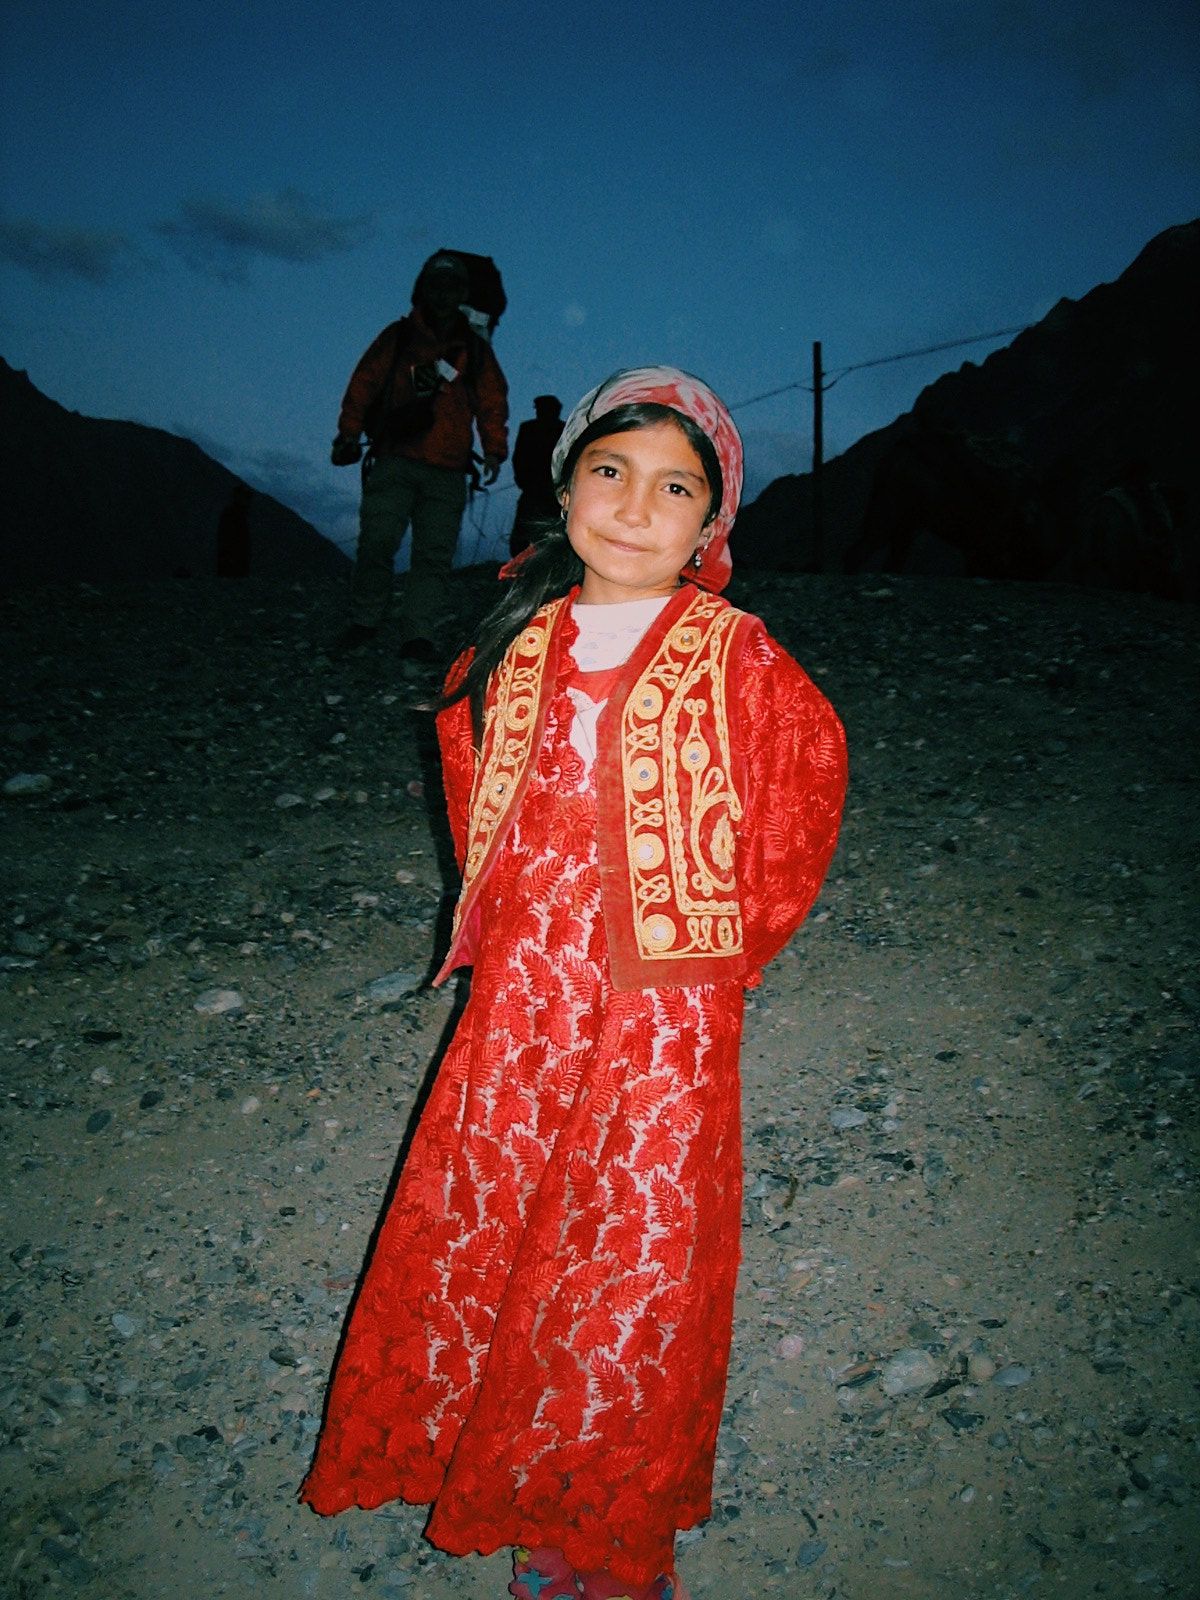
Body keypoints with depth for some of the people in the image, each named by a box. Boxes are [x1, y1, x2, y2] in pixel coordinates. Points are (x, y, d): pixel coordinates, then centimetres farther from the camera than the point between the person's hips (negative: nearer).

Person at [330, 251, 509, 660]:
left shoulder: (476, 350, 17)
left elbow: (493, 403, 16)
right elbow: (364, 383, 10)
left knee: (435, 555, -6)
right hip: (395, 463, -1)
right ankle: (363, 621, 2)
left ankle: (419, 636, -7)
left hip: (447, 475, 1)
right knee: (377, 540, -13)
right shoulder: (398, 338, 13)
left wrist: (494, 451, 2)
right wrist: (348, 433, 0)